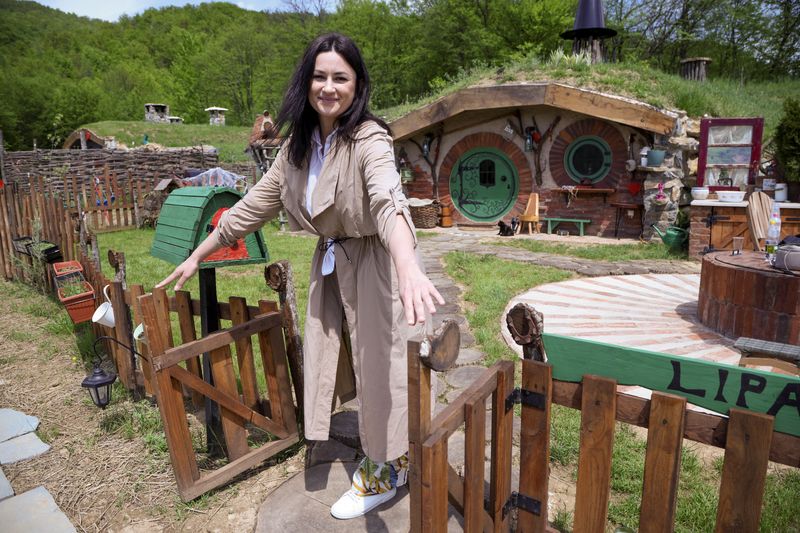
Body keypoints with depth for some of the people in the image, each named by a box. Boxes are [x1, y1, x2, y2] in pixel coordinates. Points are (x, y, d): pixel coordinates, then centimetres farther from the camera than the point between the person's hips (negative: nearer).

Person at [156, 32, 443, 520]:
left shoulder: (369, 140, -21)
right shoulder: (299, 146, 1)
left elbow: (388, 202, -41)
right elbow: (255, 205, 7)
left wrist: (410, 269, -60)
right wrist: (197, 255, 8)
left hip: (376, 262, -7)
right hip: (330, 264, 7)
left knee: (381, 364, 4)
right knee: (333, 356, 15)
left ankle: (387, 470, 29)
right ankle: (383, 452, 40)